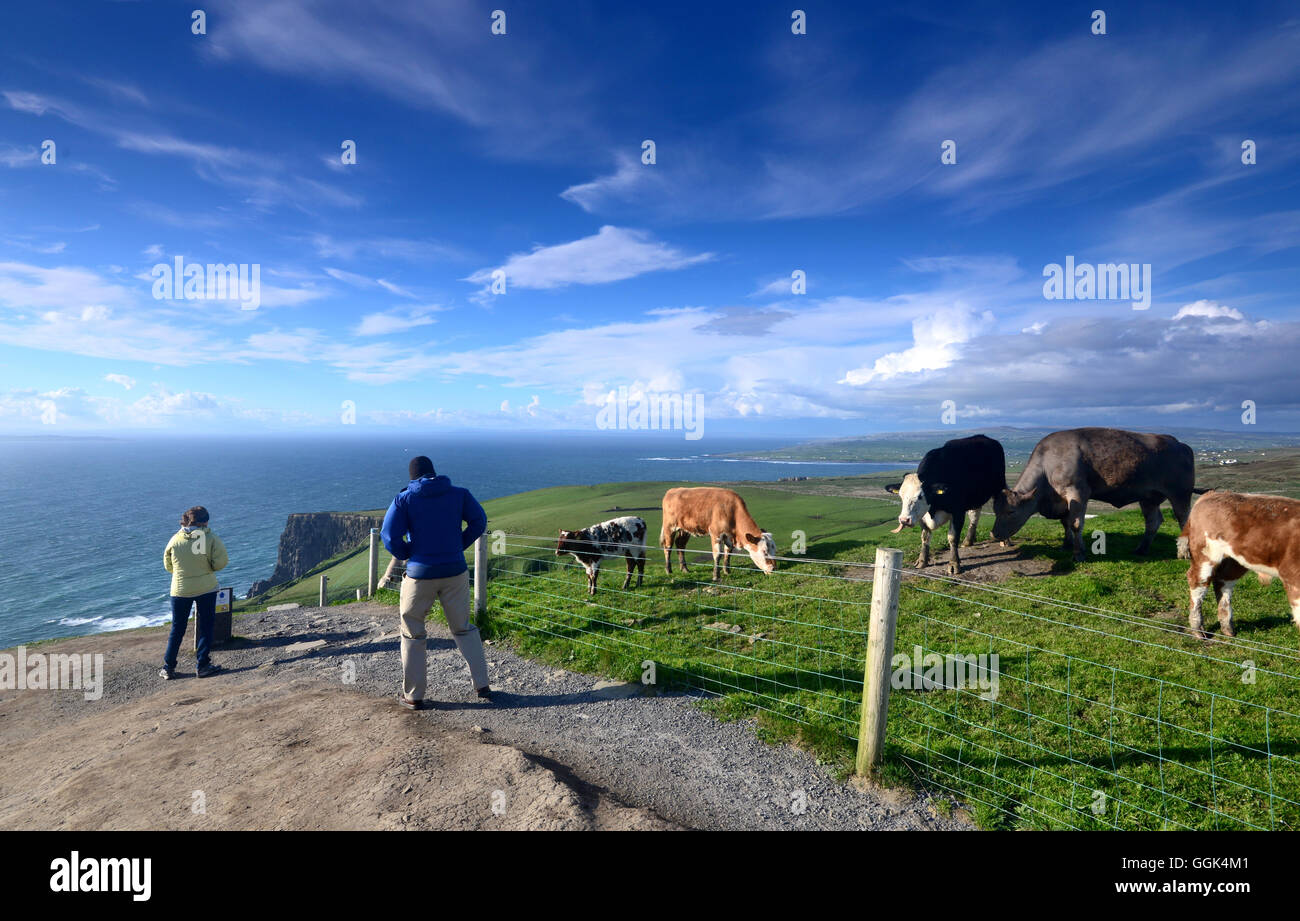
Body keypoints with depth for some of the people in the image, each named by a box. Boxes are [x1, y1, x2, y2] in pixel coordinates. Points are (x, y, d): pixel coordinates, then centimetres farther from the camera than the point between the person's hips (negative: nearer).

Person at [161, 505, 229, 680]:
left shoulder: (175, 539, -3)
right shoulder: (211, 539, -12)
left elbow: (168, 565, 7)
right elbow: (221, 562, -13)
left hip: (180, 590, 2)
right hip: (206, 588, -2)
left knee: (177, 629, 14)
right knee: (206, 627, 9)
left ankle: (168, 668, 18)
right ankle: (203, 665, 10)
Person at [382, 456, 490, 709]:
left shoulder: (404, 500, -4)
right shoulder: (458, 494, 2)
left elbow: (389, 536, -12)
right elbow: (479, 521, -2)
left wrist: (406, 555, 5)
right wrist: (459, 545, 5)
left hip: (420, 574, -2)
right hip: (456, 572, 3)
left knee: (412, 634, 14)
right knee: (464, 629, 17)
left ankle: (413, 696, 18)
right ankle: (482, 685, 17)